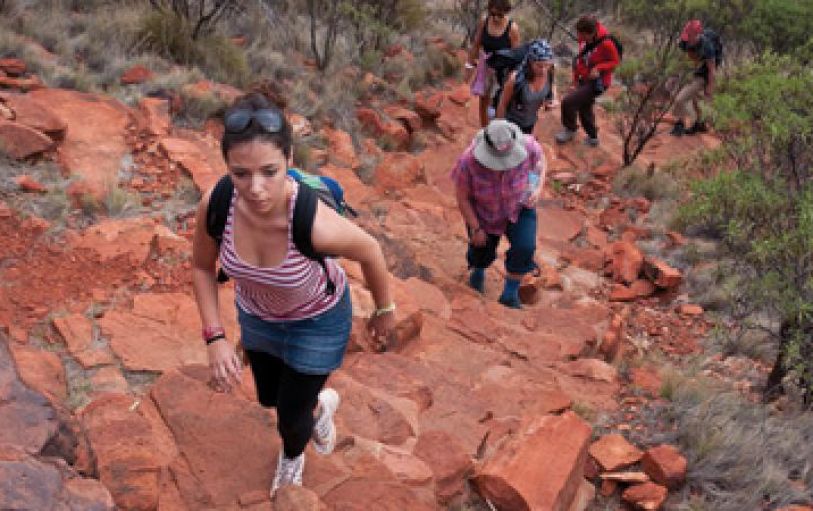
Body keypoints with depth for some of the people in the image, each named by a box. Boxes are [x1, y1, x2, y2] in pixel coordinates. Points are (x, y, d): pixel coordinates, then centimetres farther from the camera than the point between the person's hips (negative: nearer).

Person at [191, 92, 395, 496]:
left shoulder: (314, 223, -43)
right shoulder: (216, 204, -32)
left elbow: (370, 252, -20)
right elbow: (202, 266, -10)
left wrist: (384, 310, -3)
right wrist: (214, 338, -19)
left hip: (319, 319, -4)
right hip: (257, 314, 4)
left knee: (291, 419, 14)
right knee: (269, 397, 28)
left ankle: (292, 456, 54)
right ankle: (320, 403, 66)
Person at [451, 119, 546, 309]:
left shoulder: (526, 146, -31)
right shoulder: (469, 161, -36)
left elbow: (539, 159, -6)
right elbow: (462, 197, -20)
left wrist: (538, 188, -20)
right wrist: (475, 229, -14)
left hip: (519, 206, 0)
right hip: (483, 212, 0)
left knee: (524, 247, -21)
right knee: (482, 251, 20)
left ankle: (510, 295, 3)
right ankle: (478, 269, 59)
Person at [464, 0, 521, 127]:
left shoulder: (512, 28, -20)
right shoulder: (484, 21, -11)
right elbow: (476, 45, 1)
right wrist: (470, 65, 4)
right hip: (485, 66, 4)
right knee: (483, 101, 16)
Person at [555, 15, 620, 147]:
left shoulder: (606, 43, -27)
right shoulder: (584, 39, -7)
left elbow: (615, 61, -14)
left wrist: (599, 69, -29)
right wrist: (576, 77, 13)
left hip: (596, 82, -8)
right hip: (584, 80, 8)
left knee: (568, 102, -16)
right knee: (584, 109, 22)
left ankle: (569, 130, 8)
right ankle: (592, 137, 42)